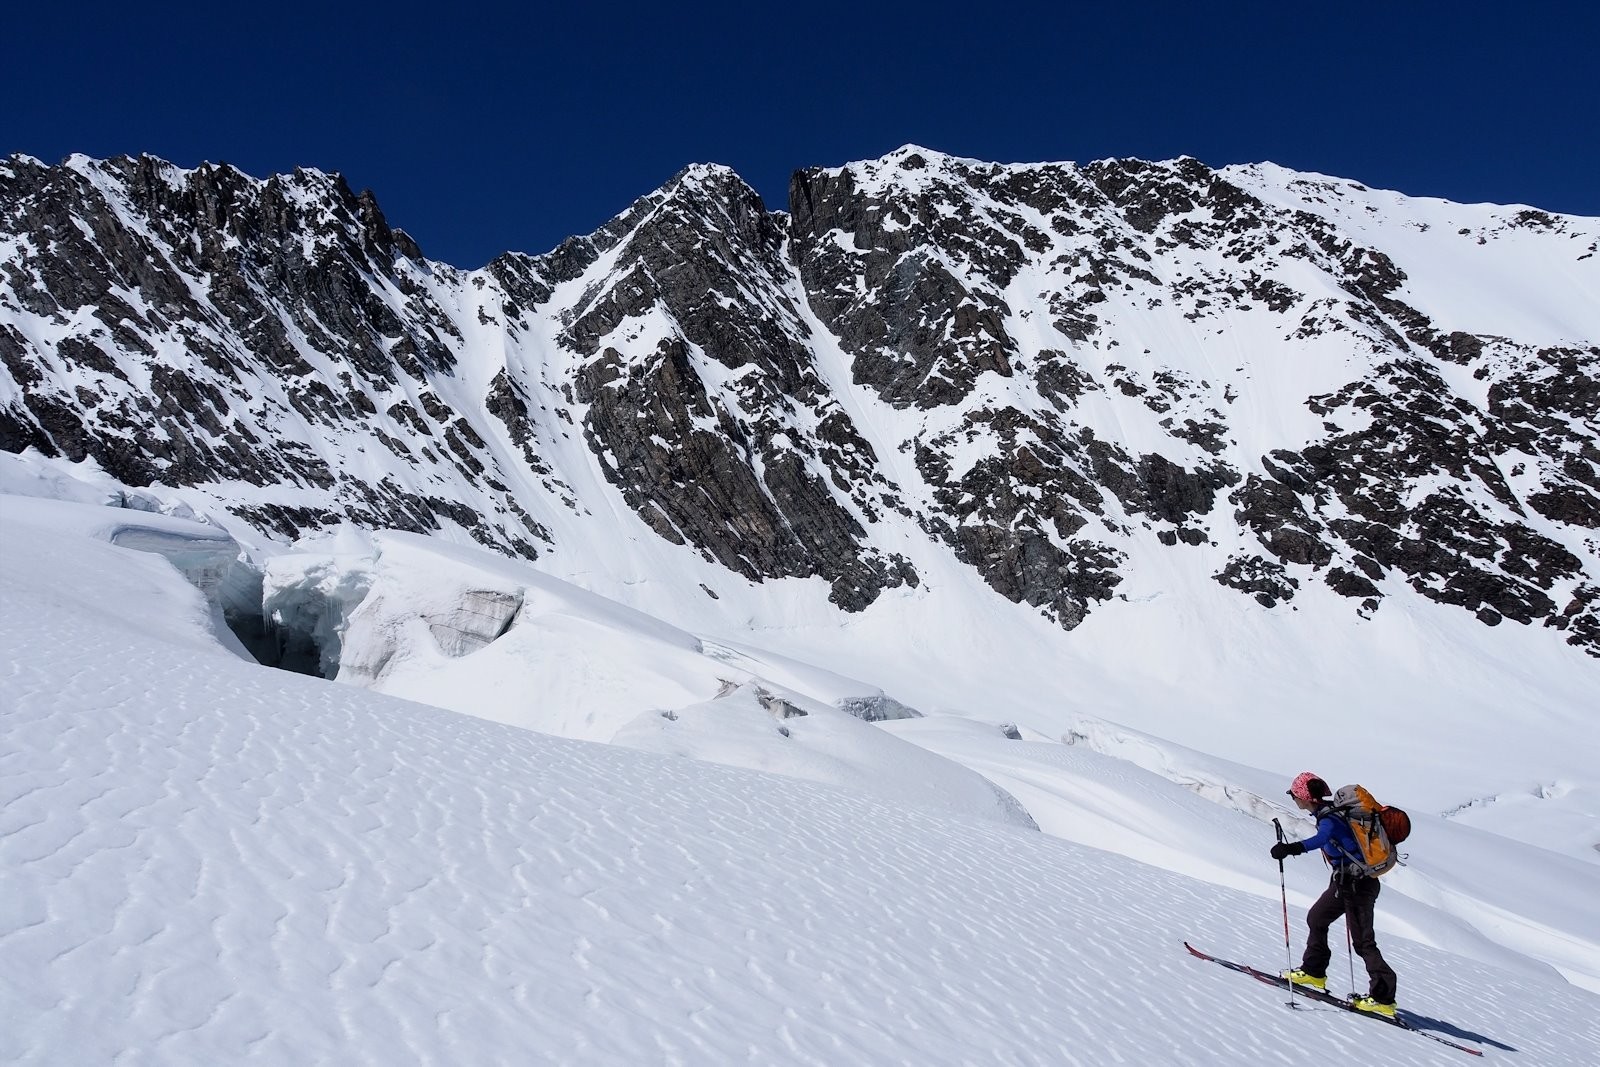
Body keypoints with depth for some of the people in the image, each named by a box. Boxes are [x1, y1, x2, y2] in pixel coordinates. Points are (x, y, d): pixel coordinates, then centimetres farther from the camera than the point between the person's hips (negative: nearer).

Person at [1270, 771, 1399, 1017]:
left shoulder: (1328, 818, -22)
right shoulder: (1330, 812, 8)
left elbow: (1321, 838, -44)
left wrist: (1292, 848, -59)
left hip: (1357, 884, -10)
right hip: (1347, 880, 10)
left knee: (1363, 941, -6)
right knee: (1316, 918, 18)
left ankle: (1383, 998, -1)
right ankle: (1313, 972, 27)